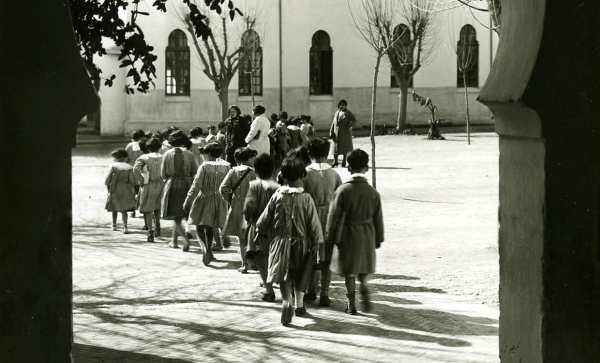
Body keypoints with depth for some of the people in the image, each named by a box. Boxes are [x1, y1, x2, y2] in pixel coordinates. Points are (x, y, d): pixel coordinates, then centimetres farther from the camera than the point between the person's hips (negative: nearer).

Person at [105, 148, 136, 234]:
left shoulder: (113, 166, -4)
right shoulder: (129, 167, 1)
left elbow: (107, 180, -7)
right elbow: (132, 181, -3)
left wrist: (108, 188, 8)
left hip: (114, 191, 0)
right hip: (125, 190, 0)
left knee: (114, 208, 18)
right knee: (124, 209, 1)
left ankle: (114, 225, 29)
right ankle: (125, 227, -12)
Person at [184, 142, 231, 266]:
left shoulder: (204, 167, -11)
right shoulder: (225, 167, 2)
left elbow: (196, 186, -12)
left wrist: (188, 201, -6)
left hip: (204, 198, -5)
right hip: (219, 200, 5)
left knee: (200, 226, -2)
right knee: (210, 228, 17)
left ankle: (205, 248, -24)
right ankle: (208, 251, 23)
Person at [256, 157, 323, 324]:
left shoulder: (277, 196, -7)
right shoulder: (306, 198, -10)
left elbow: (264, 221, 1)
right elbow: (314, 224, -7)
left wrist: (261, 232, 20)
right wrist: (317, 241, 3)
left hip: (280, 240, 0)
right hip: (301, 241, 0)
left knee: (283, 274, 3)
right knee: (301, 275, 19)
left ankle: (287, 301, -21)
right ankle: (299, 304, 26)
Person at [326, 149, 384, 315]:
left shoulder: (343, 190, -14)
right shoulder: (373, 192, -7)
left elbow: (333, 216, -9)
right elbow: (378, 219, 2)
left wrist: (330, 236, 3)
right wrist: (378, 239, 14)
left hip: (347, 236, -2)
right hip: (367, 236, 3)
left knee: (349, 272, 8)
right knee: (363, 270, 22)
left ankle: (351, 305, 12)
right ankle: (364, 291, 1)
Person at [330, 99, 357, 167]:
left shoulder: (348, 112, -1)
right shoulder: (336, 113, 12)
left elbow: (354, 120, -9)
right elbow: (333, 122, 14)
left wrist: (349, 127, -19)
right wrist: (331, 131, 4)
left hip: (345, 132, -4)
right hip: (337, 132, 4)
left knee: (345, 147, 0)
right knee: (336, 146, 4)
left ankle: (344, 162, 7)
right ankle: (335, 162, 13)